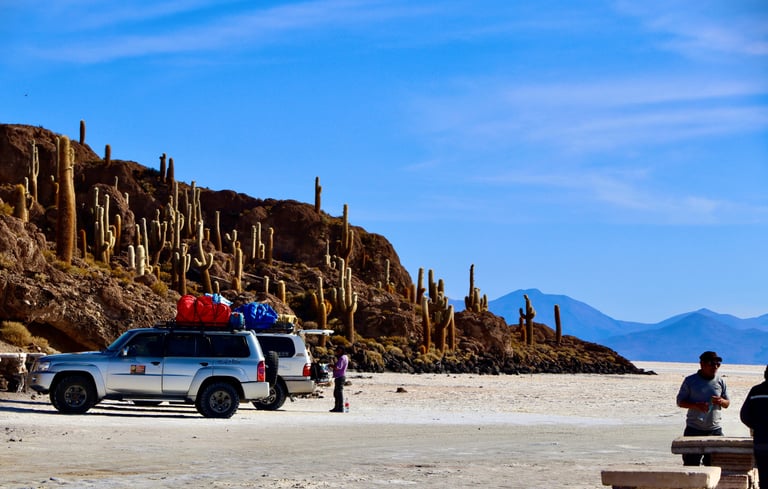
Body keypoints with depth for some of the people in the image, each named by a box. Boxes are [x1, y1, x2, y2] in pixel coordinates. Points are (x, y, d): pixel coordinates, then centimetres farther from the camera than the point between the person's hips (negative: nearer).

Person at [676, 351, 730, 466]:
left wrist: (721, 401, -11)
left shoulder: (720, 381, 8)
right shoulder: (690, 381, 0)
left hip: (715, 429, 3)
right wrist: (696, 405, -17)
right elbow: (680, 402, 0)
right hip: (694, 429, -2)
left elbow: (727, 403, 14)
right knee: (690, 463, -1)